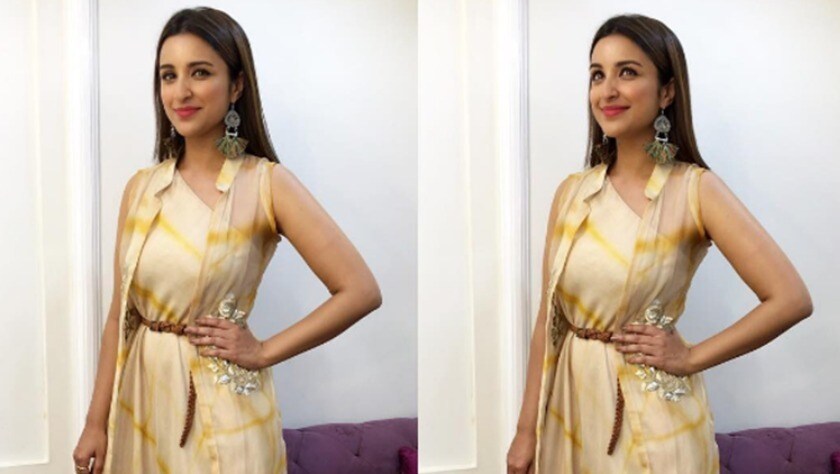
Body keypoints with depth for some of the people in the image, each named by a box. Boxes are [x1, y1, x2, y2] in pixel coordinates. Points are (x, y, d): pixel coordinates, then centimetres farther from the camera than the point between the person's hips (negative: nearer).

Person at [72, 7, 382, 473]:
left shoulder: (267, 183, -11)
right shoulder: (140, 187, 3)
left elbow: (361, 291, -15)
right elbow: (120, 314, 6)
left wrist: (264, 351, -11)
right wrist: (97, 421, 5)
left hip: (222, 406, -4)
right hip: (143, 399, 4)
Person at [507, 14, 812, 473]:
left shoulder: (695, 189, -10)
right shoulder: (571, 191, 2)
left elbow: (791, 299, -15)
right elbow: (548, 317, 4)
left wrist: (691, 358, -11)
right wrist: (526, 429, 3)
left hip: (653, 416, -4)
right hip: (571, 405, 4)